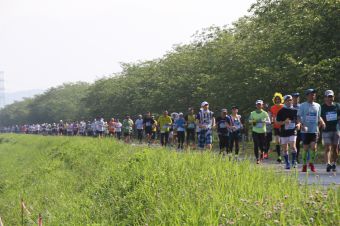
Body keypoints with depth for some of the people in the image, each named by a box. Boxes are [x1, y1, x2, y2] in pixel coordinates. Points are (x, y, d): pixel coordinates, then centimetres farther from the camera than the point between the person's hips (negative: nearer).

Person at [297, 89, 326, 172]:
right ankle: (304, 165, 14)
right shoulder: (303, 106, 0)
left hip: (314, 130, 2)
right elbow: (298, 117, -4)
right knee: (306, 148, 1)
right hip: (305, 130, -2)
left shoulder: (317, 106, 11)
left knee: (313, 147, -11)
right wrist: (302, 125, -21)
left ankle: (311, 163, 7)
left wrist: (322, 122, 0)